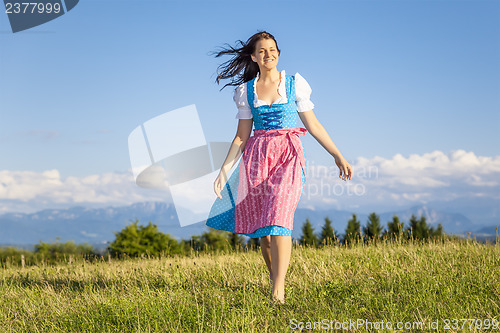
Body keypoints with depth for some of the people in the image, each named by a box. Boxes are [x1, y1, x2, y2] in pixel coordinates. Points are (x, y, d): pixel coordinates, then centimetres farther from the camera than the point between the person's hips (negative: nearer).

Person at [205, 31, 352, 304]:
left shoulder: (295, 84, 6)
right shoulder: (246, 91, 10)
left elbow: (313, 125, 8)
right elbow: (241, 136, 12)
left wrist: (338, 156, 3)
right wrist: (224, 171, 6)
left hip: (288, 155, -3)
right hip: (257, 157, 3)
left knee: (278, 217, -19)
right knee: (260, 222, 4)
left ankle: (279, 291, -24)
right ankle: (274, 277, 24)